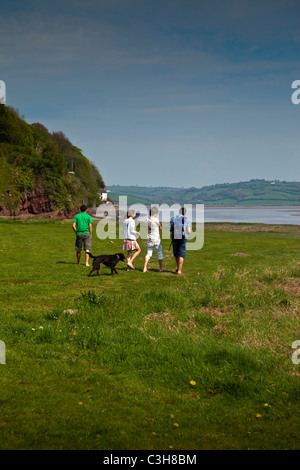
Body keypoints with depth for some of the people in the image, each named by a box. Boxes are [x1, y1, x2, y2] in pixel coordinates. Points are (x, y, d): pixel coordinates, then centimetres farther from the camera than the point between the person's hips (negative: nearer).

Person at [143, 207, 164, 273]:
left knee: (148, 254, 11)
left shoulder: (147, 220, -2)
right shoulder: (156, 220, -15)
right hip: (156, 239, -4)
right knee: (160, 254, 11)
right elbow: (160, 228, -1)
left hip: (149, 239, 4)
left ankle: (145, 268, 3)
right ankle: (161, 268, 18)